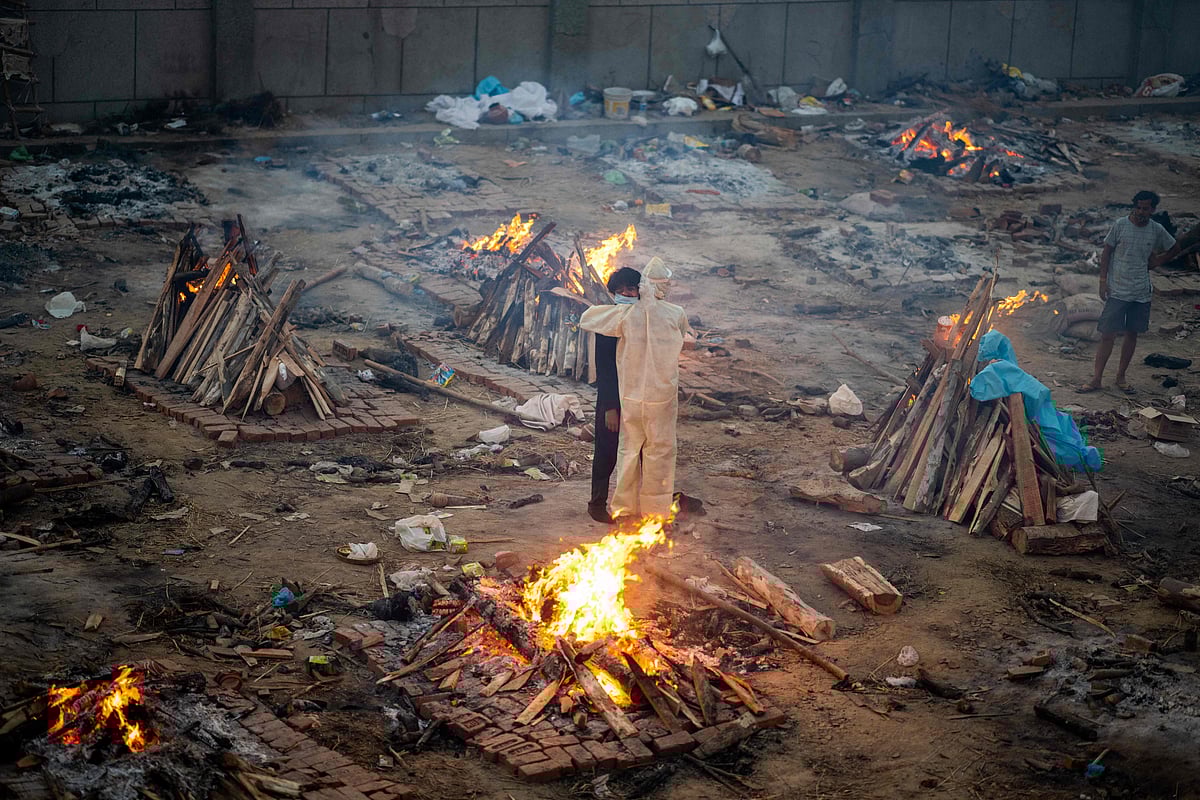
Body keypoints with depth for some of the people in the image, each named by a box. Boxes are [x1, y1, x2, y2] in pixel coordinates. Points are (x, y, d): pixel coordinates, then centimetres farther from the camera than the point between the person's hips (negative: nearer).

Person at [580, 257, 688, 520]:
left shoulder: (626, 314, -10)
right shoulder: (676, 315, -10)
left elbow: (586, 318, -2)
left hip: (631, 395, 1)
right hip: (663, 395, -1)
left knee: (629, 448, 15)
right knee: (660, 449, 11)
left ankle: (625, 504, 22)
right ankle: (655, 506, 17)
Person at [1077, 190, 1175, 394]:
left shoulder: (1157, 230, 1)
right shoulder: (1121, 225, -6)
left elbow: (1173, 249, 18)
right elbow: (1106, 253, 2)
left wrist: (1155, 263, 6)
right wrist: (1103, 281, -3)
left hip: (1141, 292, 3)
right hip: (1117, 291, -3)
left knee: (1132, 334, 9)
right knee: (1108, 335, -5)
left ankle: (1121, 377, 22)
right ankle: (1097, 379, 1)